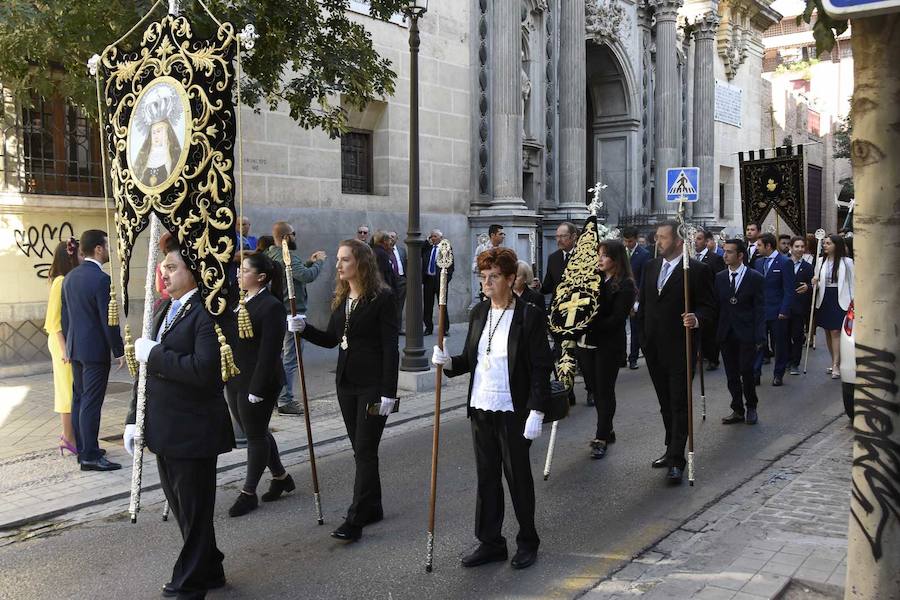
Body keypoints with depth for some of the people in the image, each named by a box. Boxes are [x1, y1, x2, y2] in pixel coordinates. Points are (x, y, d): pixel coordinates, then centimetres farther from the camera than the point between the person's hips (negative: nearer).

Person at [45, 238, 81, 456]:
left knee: (72, 390, 12)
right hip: (64, 342, -8)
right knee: (70, 390, -1)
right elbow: (55, 318, -16)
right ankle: (68, 438, 7)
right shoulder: (61, 281, -14)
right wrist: (63, 347, -19)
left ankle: (70, 435, 20)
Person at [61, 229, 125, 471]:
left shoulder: (69, 277, 9)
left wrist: (69, 345, 22)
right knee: (91, 402, -6)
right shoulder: (101, 279, -17)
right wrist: (119, 351, -9)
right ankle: (90, 456, -3)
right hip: (95, 349, -9)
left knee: (78, 399, 13)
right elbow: (108, 320, -17)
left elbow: (65, 315, 14)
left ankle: (82, 449, 21)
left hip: (75, 347, 9)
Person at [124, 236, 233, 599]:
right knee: (179, 507, 20)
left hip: (193, 430, -9)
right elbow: (150, 368, 15)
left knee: (194, 511, 7)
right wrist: (134, 419, 12)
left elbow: (204, 370, -29)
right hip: (164, 429, 9)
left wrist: (154, 354, -21)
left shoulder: (207, 313, -17)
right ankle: (209, 570, 38)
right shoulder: (164, 310, 12)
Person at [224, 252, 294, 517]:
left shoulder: (271, 307, -16)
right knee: (256, 432, 17)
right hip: (235, 381, 9)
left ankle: (248, 493, 14)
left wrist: (257, 389, -21)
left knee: (255, 434, 3)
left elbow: (269, 352, -19)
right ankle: (281, 477, 34)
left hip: (256, 383, -9)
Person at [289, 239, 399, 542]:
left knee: (365, 450, -5)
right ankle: (372, 507, 25)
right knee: (361, 449, 14)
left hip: (373, 385, -7)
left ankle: (355, 518, -2)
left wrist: (388, 392, -17)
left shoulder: (382, 298, -12)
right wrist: (304, 328, -2)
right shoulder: (341, 298, 9)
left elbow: (390, 348, -14)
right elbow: (331, 338, 16)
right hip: (347, 382, 7)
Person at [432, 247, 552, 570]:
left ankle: (528, 542, 24)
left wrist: (536, 412, -16)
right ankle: (490, 542, 25)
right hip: (481, 408, 6)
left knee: (518, 476, 7)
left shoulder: (529, 316, -10)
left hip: (514, 411, -5)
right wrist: (449, 362, -7)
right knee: (486, 477, 12)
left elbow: (541, 368, -11)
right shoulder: (478, 313, 8)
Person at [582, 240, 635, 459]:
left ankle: (602, 438, 7)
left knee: (604, 390, 0)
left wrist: (590, 325, -20)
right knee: (596, 389, 12)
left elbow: (616, 319, -15)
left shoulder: (625, 285, -10)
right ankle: (607, 430, 27)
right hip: (590, 342, 6)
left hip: (610, 345, -6)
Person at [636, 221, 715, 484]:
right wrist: (643, 337, 12)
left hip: (680, 348, -6)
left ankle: (676, 460, -1)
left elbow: (708, 307, -7)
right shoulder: (651, 267, 10)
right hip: (654, 348, 6)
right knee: (665, 402, 16)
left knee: (679, 404, -3)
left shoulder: (697, 270, -8)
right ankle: (672, 449, 29)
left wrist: (697, 319, -29)